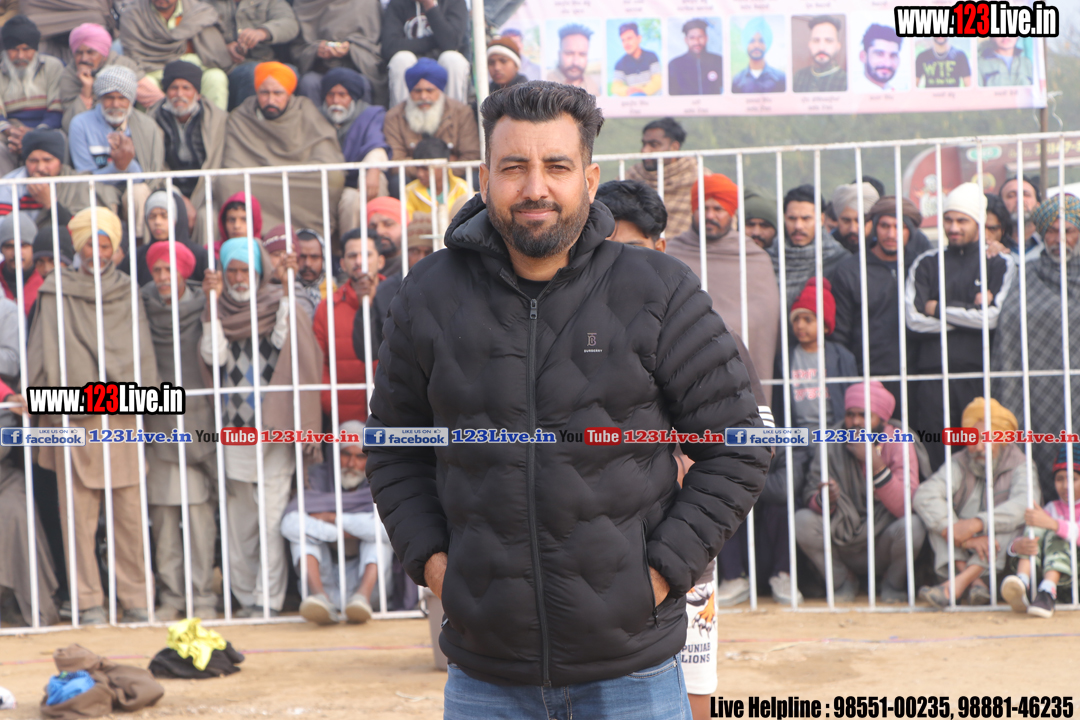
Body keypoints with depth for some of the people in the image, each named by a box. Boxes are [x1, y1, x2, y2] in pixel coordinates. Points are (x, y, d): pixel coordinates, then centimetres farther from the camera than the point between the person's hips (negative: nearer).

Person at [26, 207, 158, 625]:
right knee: (79, 514, -2)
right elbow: (43, 353, 4)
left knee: (130, 513, 0)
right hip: (73, 419, -2)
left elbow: (142, 352, 10)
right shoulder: (56, 292, 7)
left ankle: (135, 599, 8)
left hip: (122, 416, 2)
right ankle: (88, 602, 4)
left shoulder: (126, 292, 14)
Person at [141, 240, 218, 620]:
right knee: (163, 512, 1)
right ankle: (171, 596, 9)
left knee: (199, 510, -5)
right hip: (157, 423, 2)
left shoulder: (202, 307, 2)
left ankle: (203, 596, 1)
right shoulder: (143, 308, 7)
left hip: (196, 419, -2)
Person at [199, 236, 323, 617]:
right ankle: (245, 598, 13)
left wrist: (302, 426, -8)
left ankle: (268, 600, -5)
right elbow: (213, 357, -7)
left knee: (272, 520, -7)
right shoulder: (220, 311, 10)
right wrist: (211, 305, -11)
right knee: (239, 522, 6)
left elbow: (300, 365, -2)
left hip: (275, 429, -3)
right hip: (234, 429, 3)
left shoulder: (281, 309, 2)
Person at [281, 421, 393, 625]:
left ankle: (363, 594, -42)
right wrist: (343, 533, -23)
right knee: (301, 527, -20)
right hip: (324, 580, 1)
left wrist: (335, 519, -21)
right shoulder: (318, 477, -1)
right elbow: (289, 523, -20)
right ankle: (320, 596, -43)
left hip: (366, 577, -1)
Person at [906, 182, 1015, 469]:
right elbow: (914, 319, 0)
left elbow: (994, 316, -5)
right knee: (934, 458, -2)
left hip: (979, 373, -1)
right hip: (933, 373, 1)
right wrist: (972, 311, -2)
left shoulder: (1000, 264, 9)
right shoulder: (926, 263, 14)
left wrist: (940, 308, 1)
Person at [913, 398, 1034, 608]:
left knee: (1016, 520, -29)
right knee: (933, 513, -17)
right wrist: (960, 537, -32)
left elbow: (1023, 505, -25)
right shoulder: (959, 464, 3)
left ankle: (959, 583, -39)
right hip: (963, 554, 2)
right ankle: (974, 583, -34)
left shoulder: (1020, 466, -2)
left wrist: (976, 524, -37)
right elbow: (924, 496, -17)